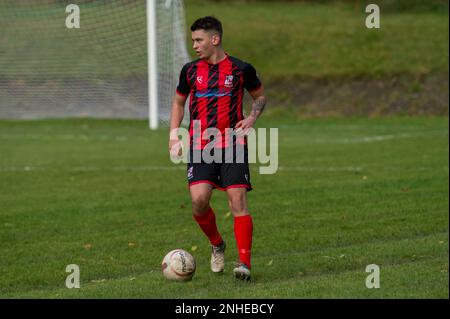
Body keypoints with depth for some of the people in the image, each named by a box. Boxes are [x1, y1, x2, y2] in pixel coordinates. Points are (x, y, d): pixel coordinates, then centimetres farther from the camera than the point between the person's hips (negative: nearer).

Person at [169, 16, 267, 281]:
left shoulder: (241, 69, 0)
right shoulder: (191, 70, 8)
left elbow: (260, 96, 15)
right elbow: (179, 102, 22)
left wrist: (252, 118, -4)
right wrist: (174, 134, 9)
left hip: (233, 143, -2)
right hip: (200, 146, 2)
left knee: (238, 201, -12)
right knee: (199, 199, -14)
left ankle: (245, 262, -8)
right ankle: (217, 245, 14)